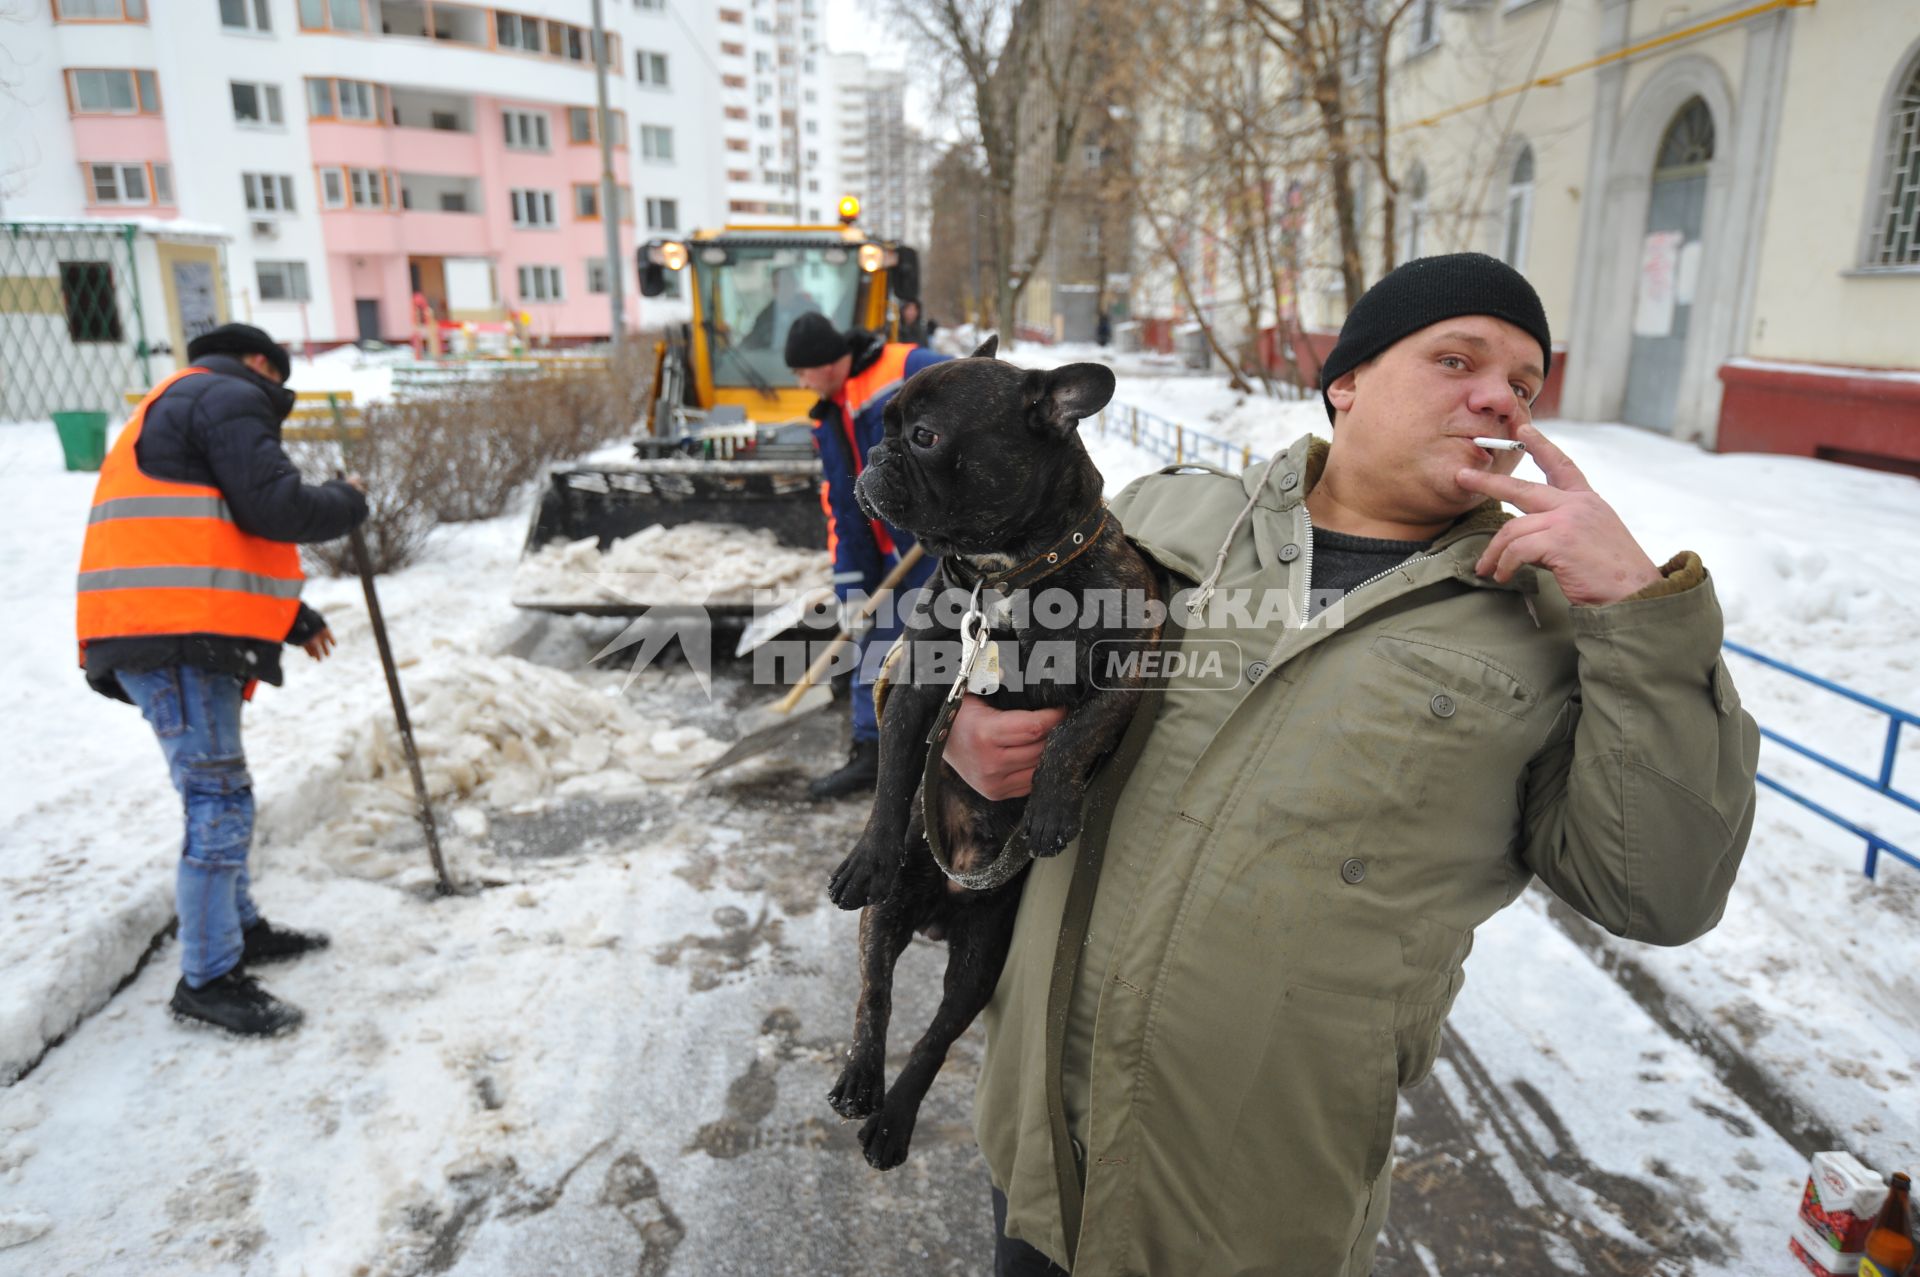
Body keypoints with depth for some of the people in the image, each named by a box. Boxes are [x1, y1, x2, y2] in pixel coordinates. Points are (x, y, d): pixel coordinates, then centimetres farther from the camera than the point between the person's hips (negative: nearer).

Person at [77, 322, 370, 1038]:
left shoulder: (179, 410, 30)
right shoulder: (230, 398, -3)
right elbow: (276, 508, -16)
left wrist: (295, 620, 29)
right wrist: (348, 502, 4)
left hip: (171, 635, 11)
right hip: (178, 637, -11)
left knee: (219, 796, 18)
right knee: (220, 802, -8)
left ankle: (240, 929, 31)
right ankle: (207, 979, -1)